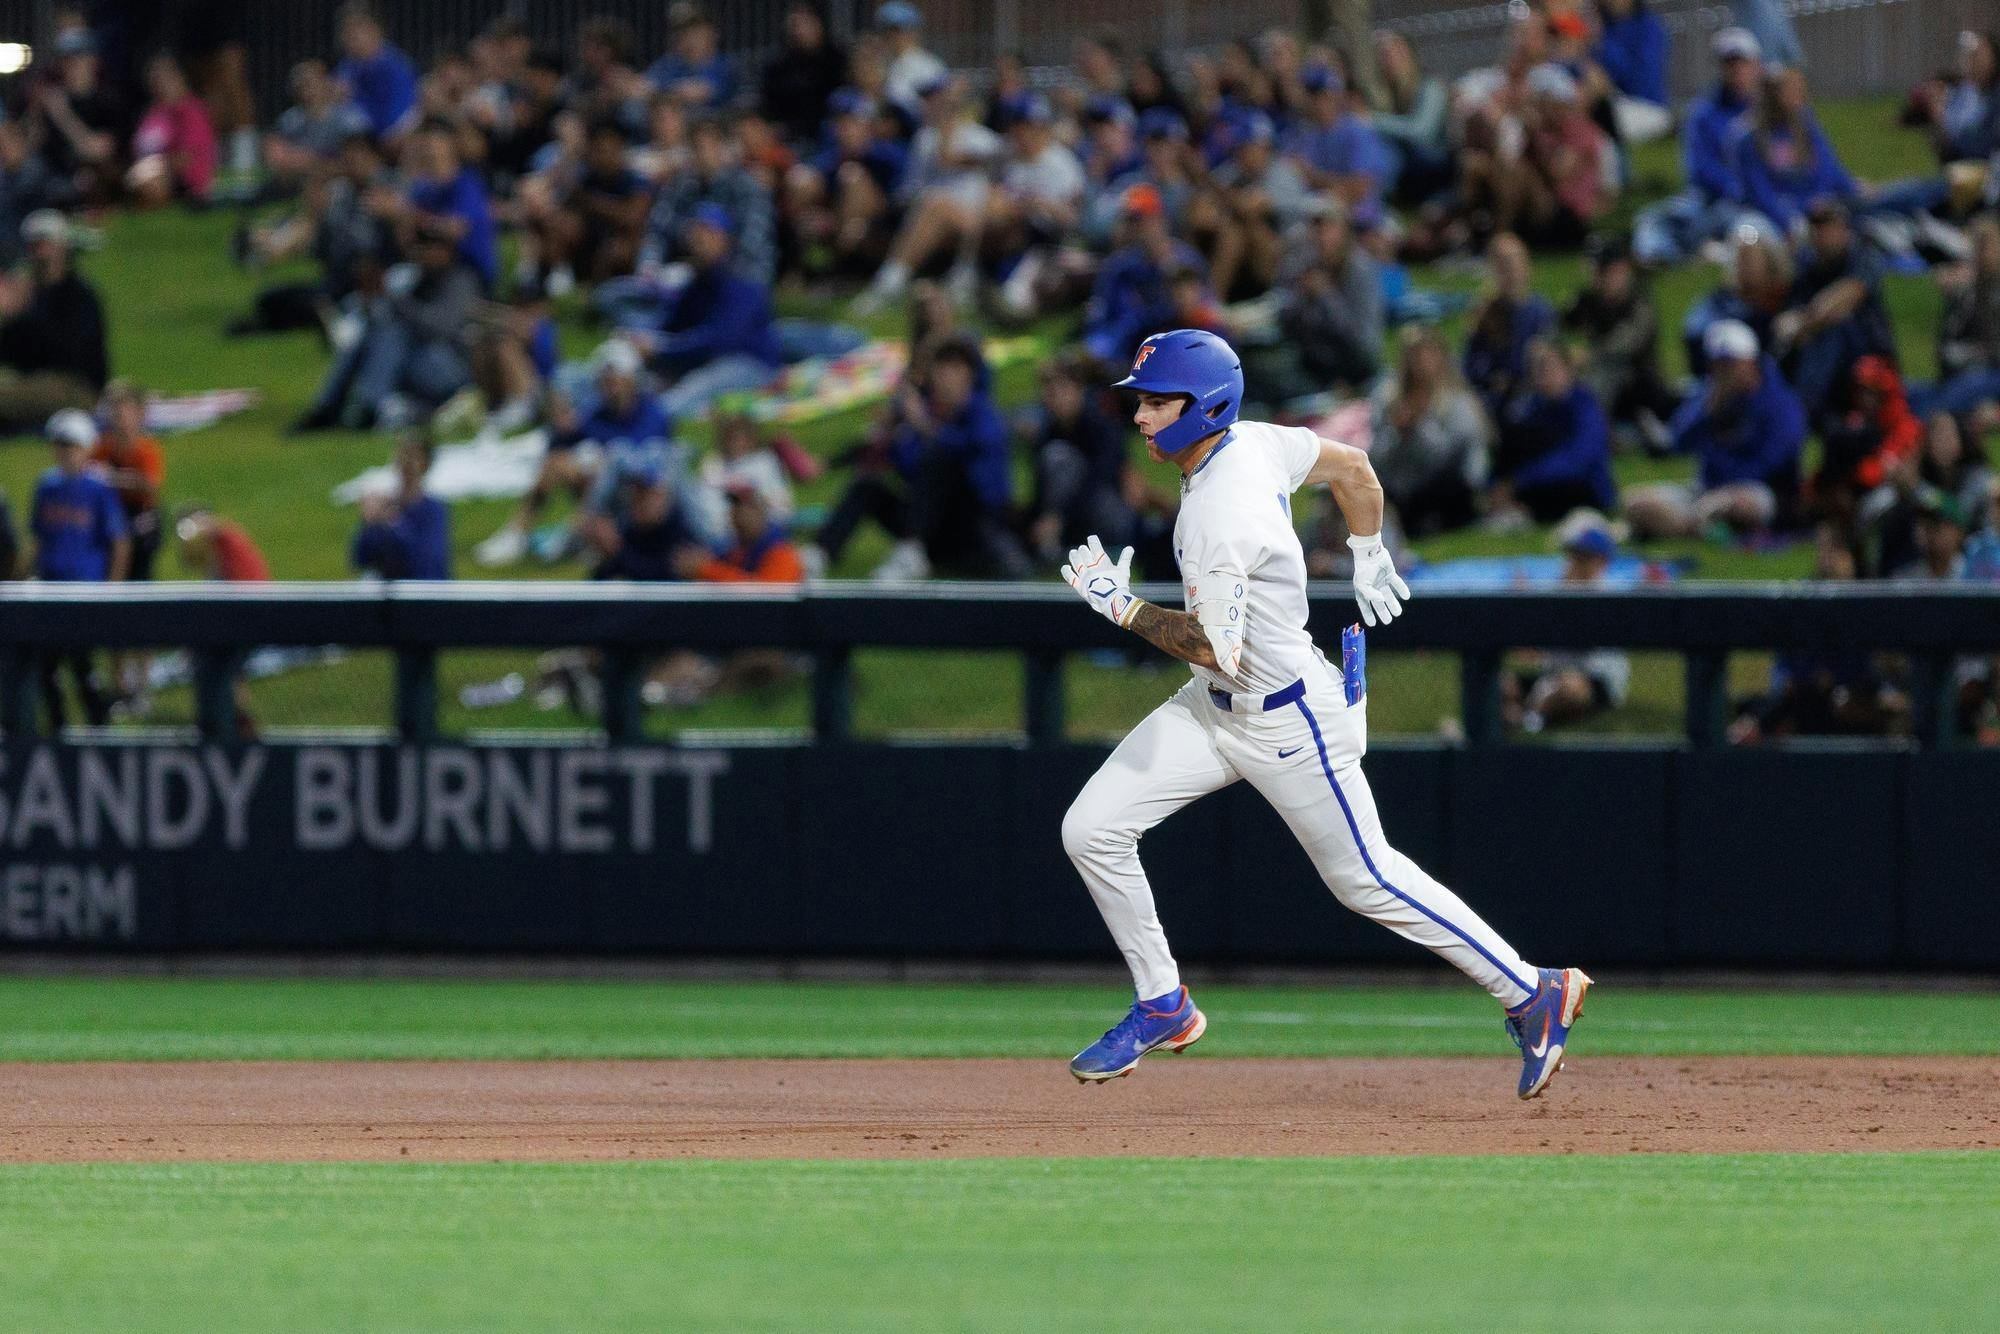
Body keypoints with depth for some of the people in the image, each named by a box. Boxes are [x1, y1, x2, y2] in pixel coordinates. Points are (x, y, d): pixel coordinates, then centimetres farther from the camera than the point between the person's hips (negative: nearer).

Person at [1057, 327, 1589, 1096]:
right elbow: (1354, 468, 12)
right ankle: (1163, 1007, 16)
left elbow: (1216, 650, -31)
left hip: (1288, 722, -9)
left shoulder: (1220, 513, -30)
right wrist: (1367, 559, 27)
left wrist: (1122, 605, -23)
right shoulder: (1251, 442, -4)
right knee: (1091, 830, 2)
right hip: (1218, 710, 9)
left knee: (1364, 877, 4)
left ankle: (1532, 995, 18)